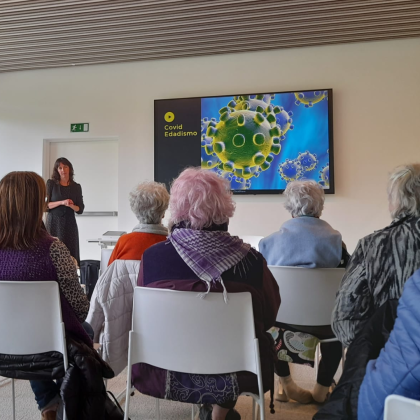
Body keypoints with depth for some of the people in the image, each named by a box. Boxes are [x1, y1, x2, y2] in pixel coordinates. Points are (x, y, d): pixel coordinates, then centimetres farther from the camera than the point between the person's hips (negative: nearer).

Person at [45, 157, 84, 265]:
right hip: (54, 223, -2)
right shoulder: (51, 183, 2)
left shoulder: (76, 187, 7)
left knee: (71, 254, -2)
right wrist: (61, 202, -16)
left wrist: (71, 206, -13)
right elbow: (44, 205, -4)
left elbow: (80, 209, 7)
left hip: (70, 224, 2)